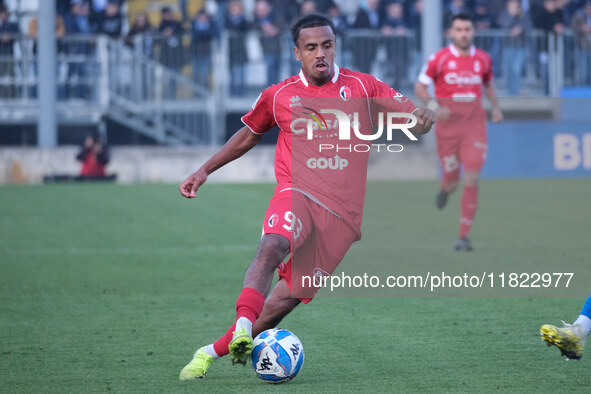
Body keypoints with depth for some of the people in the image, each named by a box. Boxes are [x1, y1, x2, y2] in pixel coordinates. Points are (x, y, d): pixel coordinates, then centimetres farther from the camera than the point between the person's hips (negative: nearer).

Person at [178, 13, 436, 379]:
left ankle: (216, 350, 3)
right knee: (272, 247, -35)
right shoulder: (278, 96, 6)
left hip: (343, 209, 0)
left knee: (290, 296, -6)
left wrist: (423, 116, -23)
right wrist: (205, 170, 21)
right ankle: (243, 325, -44)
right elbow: (248, 136, 23)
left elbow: (414, 116, 1)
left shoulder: (361, 87, 4)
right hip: (297, 194, 0)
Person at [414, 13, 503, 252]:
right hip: (448, 125, -1)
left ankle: (463, 236, -6)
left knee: (472, 180, -11)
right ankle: (445, 189, 44)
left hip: (474, 126, 1)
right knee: (452, 181, 3)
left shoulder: (483, 59, 5)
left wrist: (495, 107, 6)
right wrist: (435, 107, -15)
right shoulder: (440, 59, -4)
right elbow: (420, 86, 1)